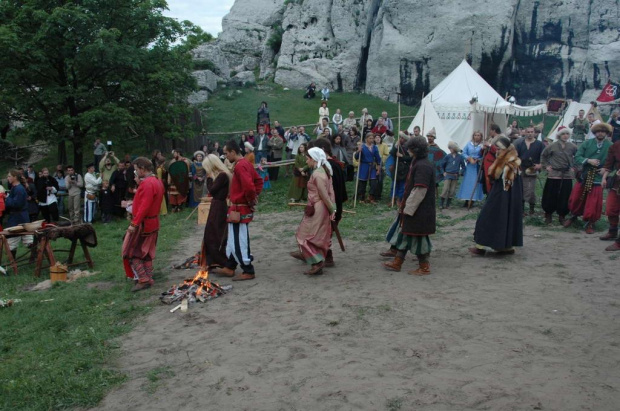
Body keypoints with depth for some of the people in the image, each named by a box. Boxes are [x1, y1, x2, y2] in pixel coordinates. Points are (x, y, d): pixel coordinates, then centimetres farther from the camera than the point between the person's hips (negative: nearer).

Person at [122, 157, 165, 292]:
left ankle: (143, 280, -1)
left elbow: (144, 206, -27)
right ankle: (148, 278, 22)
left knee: (131, 252, 0)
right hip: (152, 222, 10)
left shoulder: (147, 184, -22)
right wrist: (140, 183, 8)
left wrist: (134, 223, -26)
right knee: (146, 253, 17)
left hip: (143, 223, -10)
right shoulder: (157, 182, 10)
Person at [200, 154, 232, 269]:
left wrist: (209, 178, -8)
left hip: (219, 208, -10)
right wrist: (210, 177, 3)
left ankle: (224, 264, 6)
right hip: (216, 207, 10)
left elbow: (211, 190, -16)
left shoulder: (222, 175, -20)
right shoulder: (220, 175, 10)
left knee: (217, 236, -2)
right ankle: (214, 262, 26)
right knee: (212, 235, 16)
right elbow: (214, 191, 10)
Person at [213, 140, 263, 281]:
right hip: (239, 208, 10)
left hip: (239, 210, -10)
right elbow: (258, 180, 19)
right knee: (233, 239, 18)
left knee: (239, 242, -1)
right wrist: (255, 197, 11)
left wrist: (251, 200, -17)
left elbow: (249, 186, -33)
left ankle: (248, 271, 8)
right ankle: (230, 268, 29)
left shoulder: (240, 166, -20)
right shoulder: (245, 163, 11)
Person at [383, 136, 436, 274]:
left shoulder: (423, 166, -21)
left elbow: (419, 191, -25)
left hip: (419, 211, -10)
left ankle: (424, 267, 16)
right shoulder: (418, 163, 12)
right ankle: (397, 262, 24)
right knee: (404, 234, 15)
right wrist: (404, 207, 18)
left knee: (418, 238, 2)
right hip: (411, 208, 10)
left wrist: (408, 210, -20)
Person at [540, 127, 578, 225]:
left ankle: (562, 216, 15)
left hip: (567, 175, 1)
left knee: (565, 196, 3)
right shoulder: (552, 146, -2)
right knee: (551, 195, 2)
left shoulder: (572, 147, 1)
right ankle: (548, 214, 16)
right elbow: (543, 155, 10)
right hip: (554, 174, -1)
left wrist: (574, 167, 7)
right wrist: (546, 166, 4)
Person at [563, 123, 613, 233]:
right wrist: (588, 160, -19)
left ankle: (590, 223, 16)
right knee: (576, 198, 10)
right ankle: (573, 216, 34)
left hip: (598, 179, -2)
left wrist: (606, 169, -14)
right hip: (584, 177, 2)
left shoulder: (611, 146, -3)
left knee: (593, 203, 0)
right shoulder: (587, 143, 1)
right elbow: (577, 157, -3)